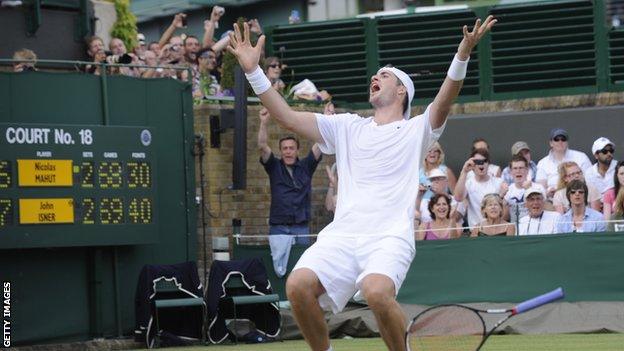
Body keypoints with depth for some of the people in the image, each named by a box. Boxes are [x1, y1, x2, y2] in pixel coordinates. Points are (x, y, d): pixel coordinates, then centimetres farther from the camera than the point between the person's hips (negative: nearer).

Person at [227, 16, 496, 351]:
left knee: (377, 292, -34)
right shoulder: (347, 127, 23)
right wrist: (252, 69, 7)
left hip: (390, 237, -4)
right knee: (298, 286, -23)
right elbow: (288, 118, 16)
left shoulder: (416, 129, 14)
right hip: (341, 235, 4)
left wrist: (462, 55, -23)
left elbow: (443, 103, -6)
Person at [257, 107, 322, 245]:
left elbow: (319, 144, 1)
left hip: (301, 227, 1)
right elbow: (262, 146, -5)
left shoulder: (305, 167, 8)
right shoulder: (275, 167, 6)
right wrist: (264, 122, -17)